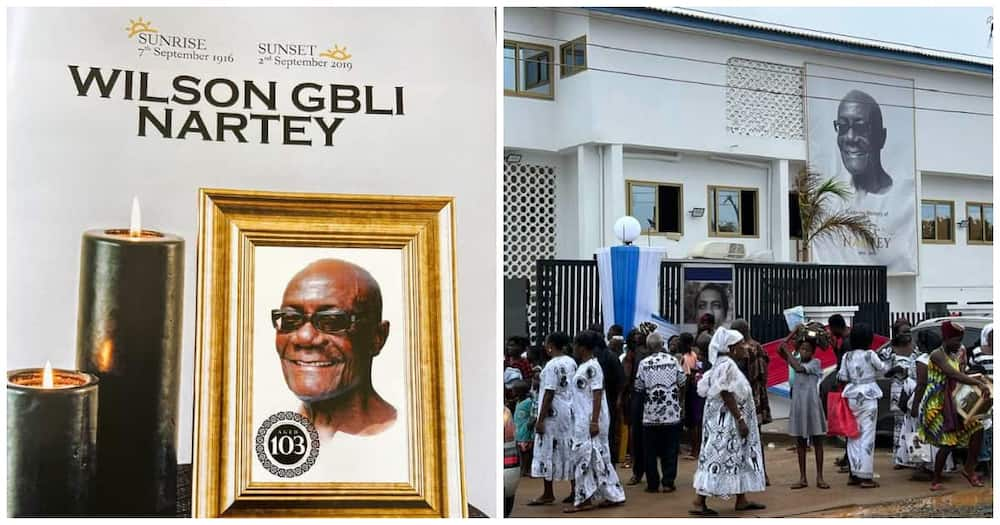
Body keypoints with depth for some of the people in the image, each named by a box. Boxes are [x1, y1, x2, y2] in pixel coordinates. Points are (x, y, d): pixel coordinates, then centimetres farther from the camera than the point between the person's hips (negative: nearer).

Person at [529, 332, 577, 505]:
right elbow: (574, 388, 10)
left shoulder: (552, 365, -15)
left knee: (547, 451, 0)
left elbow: (549, 394, -17)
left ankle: (548, 494, 4)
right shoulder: (572, 362, 7)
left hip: (553, 413, -8)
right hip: (570, 412, 8)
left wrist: (540, 419, -14)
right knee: (570, 450, 12)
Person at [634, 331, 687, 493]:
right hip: (672, 413, 1)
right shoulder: (673, 360, -3)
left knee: (651, 451, 7)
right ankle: (668, 482, 6)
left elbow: (639, 387, -2)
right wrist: (681, 400, 20)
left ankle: (652, 484, 8)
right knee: (670, 450, 8)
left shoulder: (644, 363, -6)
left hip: (651, 414, -1)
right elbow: (682, 383, 3)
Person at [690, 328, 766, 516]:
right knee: (719, 457, -9)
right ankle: (699, 502, -7)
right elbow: (727, 395, -22)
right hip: (726, 420, -11)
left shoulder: (725, 364, 13)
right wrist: (740, 419, -21)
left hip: (729, 421, 11)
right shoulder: (727, 365, -18)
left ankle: (741, 500, 20)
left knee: (739, 457, 14)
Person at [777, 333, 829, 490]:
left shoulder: (815, 362, -4)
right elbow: (780, 351, -2)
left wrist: (788, 351, -12)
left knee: (817, 441, 3)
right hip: (797, 405, 4)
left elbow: (799, 368, -20)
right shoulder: (797, 361, 8)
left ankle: (819, 477, 8)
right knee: (800, 442, 7)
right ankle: (802, 478, 12)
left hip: (812, 405, -4)